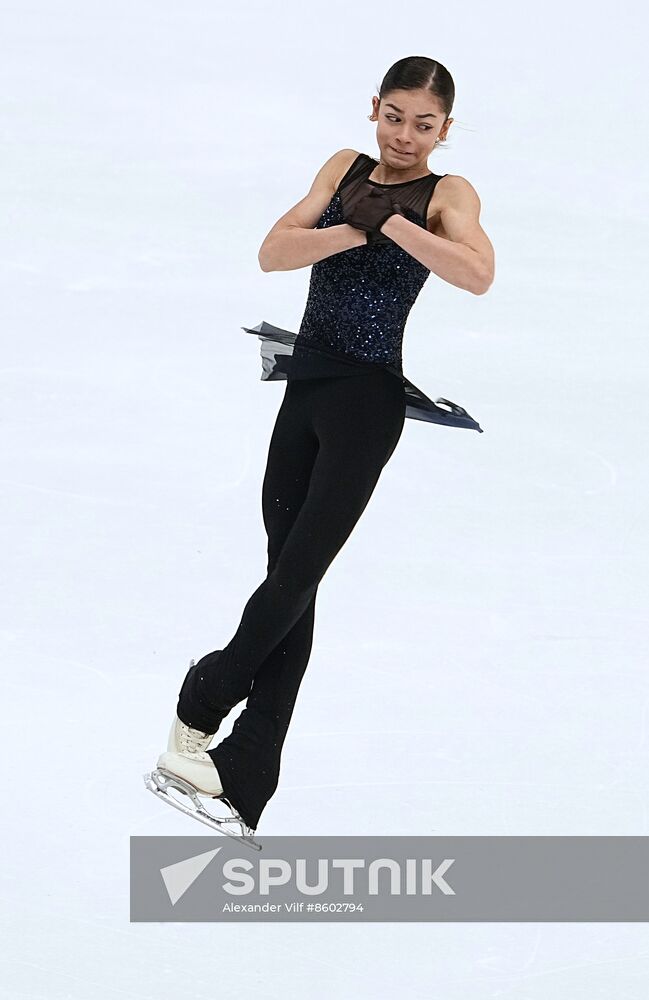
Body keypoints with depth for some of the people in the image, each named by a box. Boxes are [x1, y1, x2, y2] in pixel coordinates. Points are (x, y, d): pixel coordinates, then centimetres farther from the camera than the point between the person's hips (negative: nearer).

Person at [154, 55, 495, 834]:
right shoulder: (345, 168, 10)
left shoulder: (446, 195, -3)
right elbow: (273, 252, -2)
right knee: (287, 574, 5)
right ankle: (241, 777, 5)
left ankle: (200, 706, 8)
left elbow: (478, 274, -24)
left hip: (366, 399, -5)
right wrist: (355, 229, -16)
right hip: (305, 384, 5)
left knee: (297, 573, -8)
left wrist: (389, 219, -19)